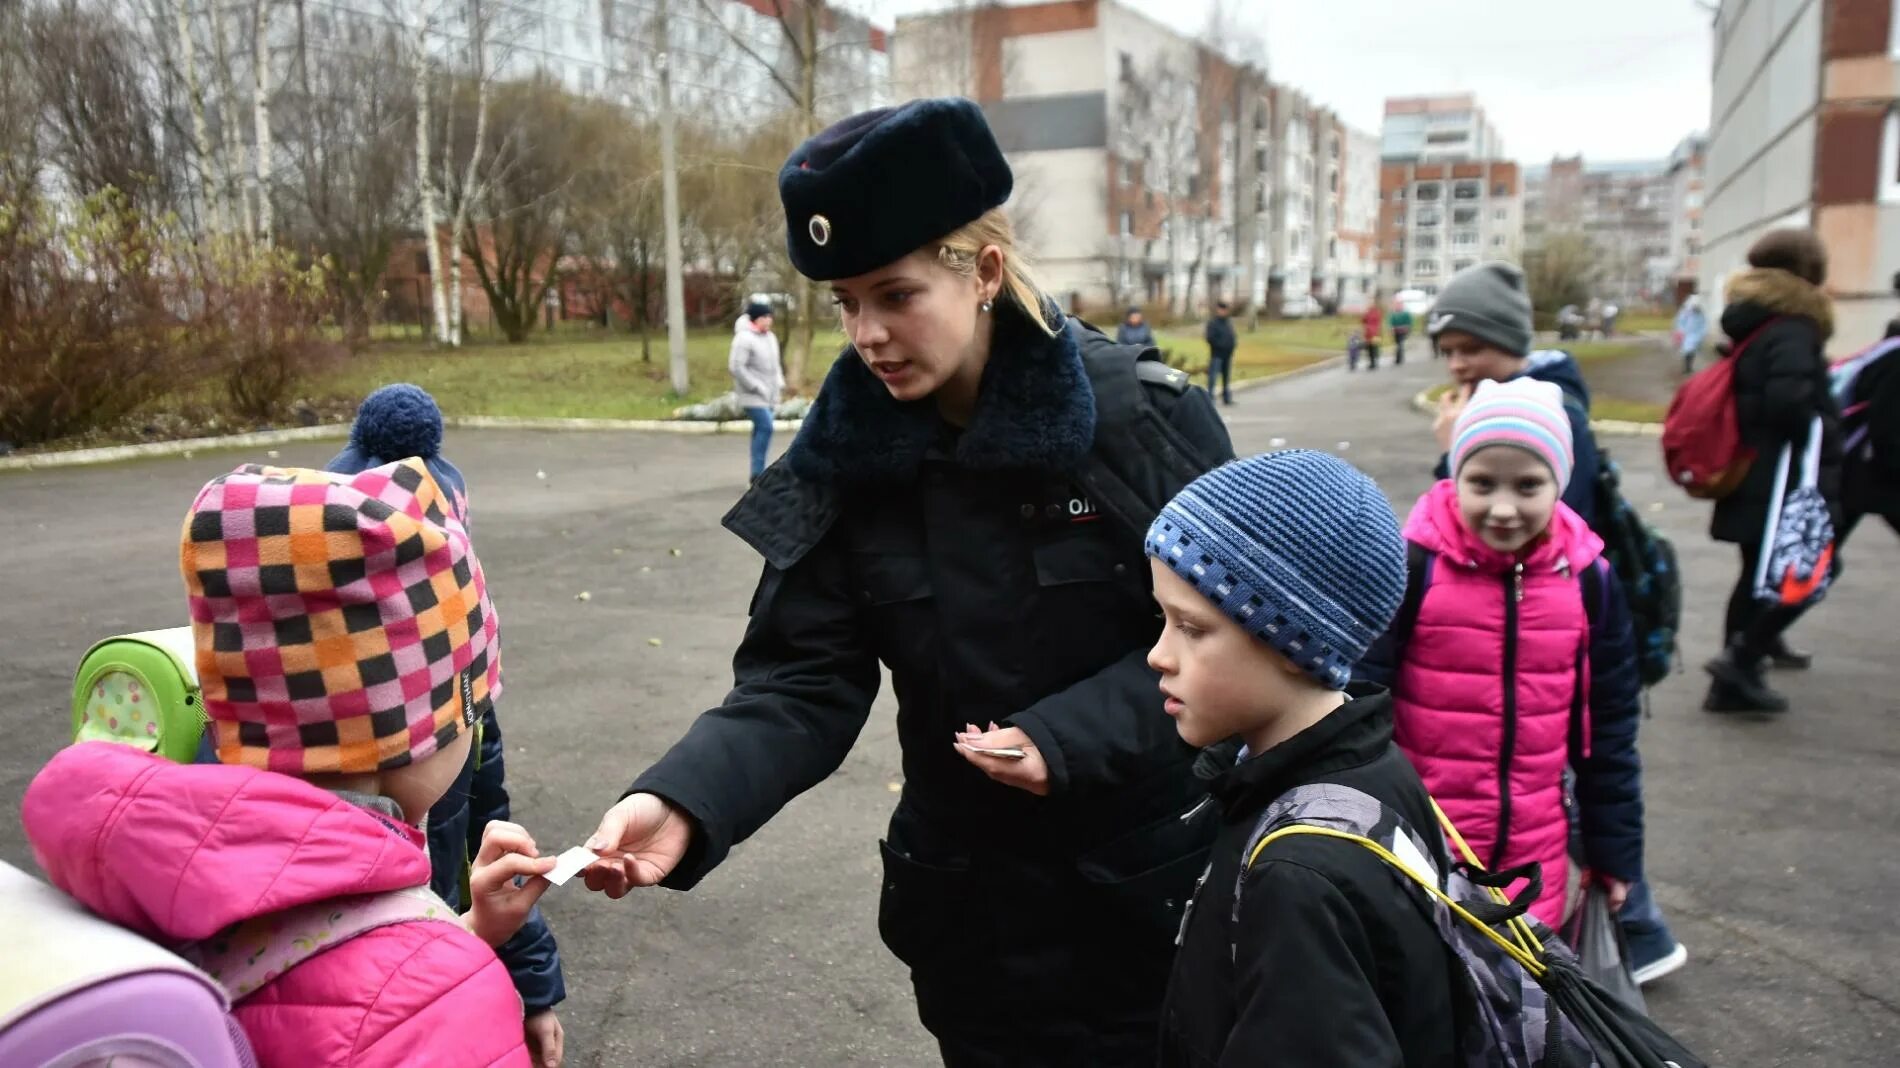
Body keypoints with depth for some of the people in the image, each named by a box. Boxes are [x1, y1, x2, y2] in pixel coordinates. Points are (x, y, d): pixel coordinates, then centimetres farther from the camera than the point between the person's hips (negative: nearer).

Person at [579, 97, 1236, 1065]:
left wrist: (1068, 735, -23)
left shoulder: (1146, 417, -15)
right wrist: (683, 803, -29)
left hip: (1161, 880, -1)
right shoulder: (844, 460, -8)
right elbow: (799, 680, -12)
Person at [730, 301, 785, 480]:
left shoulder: (770, 337, 13)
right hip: (753, 396, -8)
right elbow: (736, 367, -19)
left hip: (768, 395, 8)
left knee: (761, 429, 10)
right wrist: (757, 387, -19)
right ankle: (758, 473, -13)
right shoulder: (744, 338, -14)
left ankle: (757, 473, 16)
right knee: (765, 427, -17)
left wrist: (779, 382, 7)